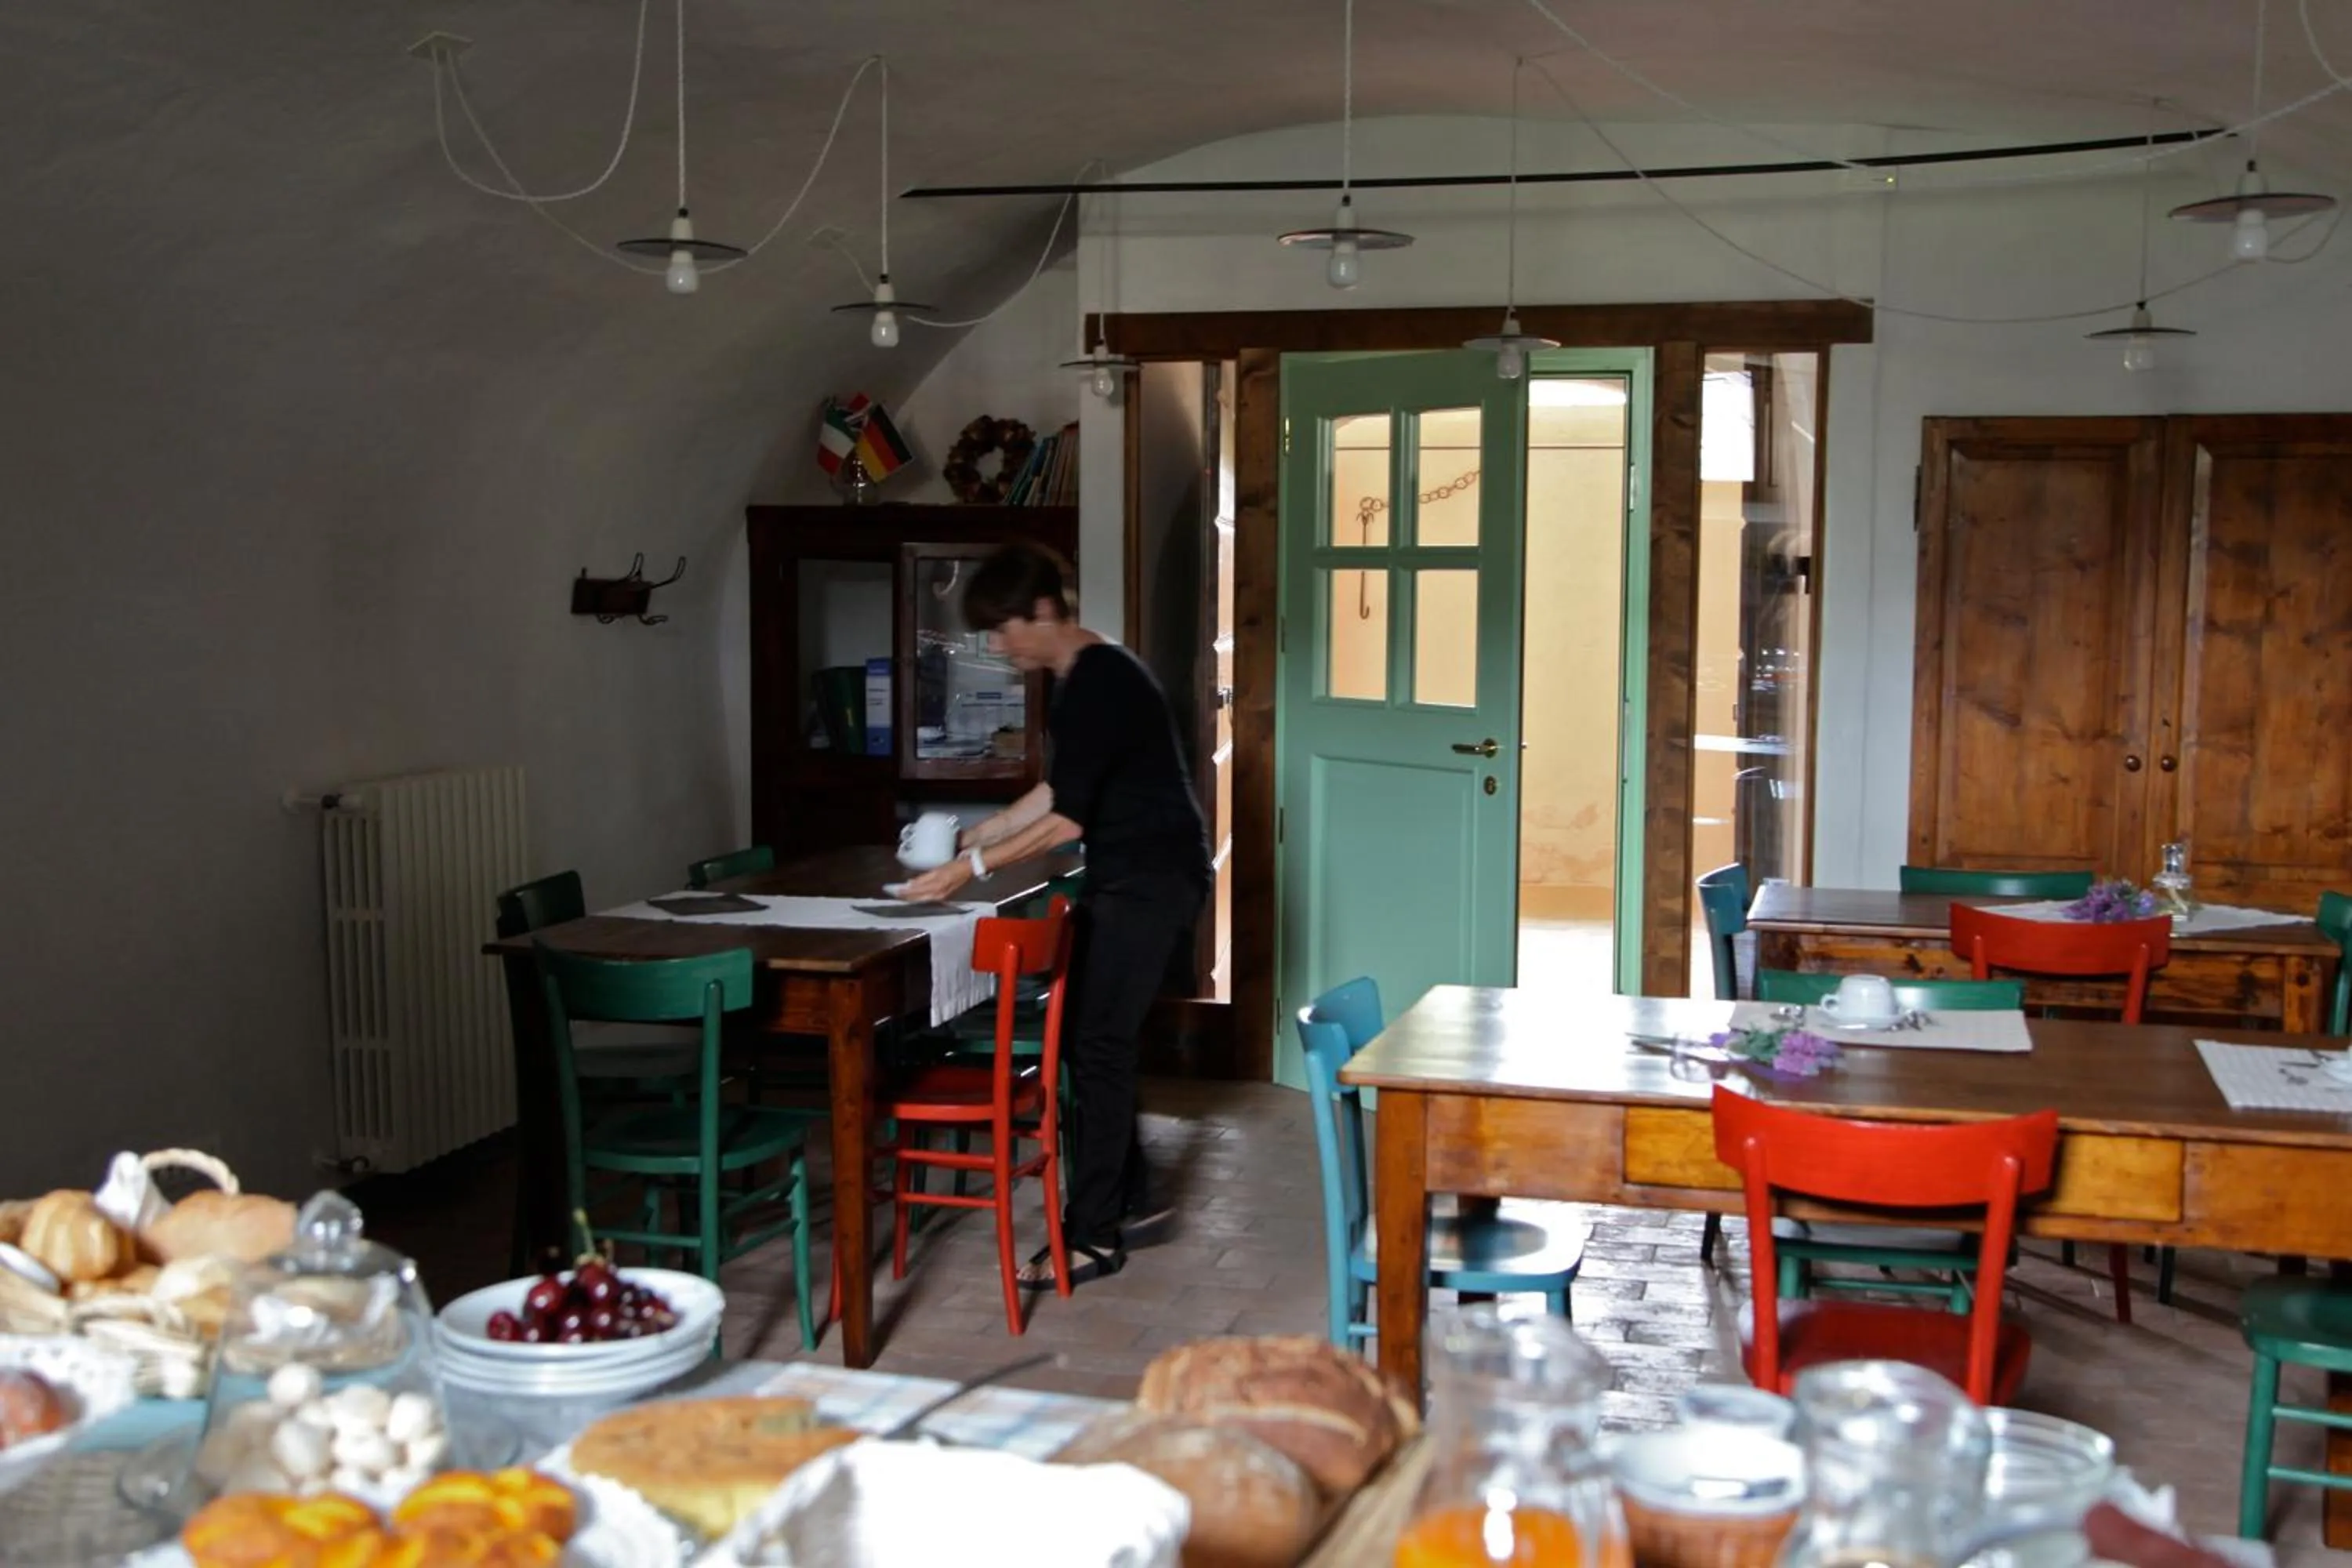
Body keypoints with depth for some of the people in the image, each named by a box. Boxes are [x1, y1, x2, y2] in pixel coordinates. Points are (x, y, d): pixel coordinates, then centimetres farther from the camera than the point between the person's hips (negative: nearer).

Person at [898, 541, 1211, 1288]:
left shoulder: (1099, 681, -20)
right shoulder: (1083, 677, 11)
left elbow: (1067, 818, -24)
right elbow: (1057, 791, 18)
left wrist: (972, 869, -20)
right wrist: (969, 837, 13)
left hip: (1152, 881, -10)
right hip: (1127, 878, 10)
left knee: (1096, 1045, -7)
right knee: (1088, 1034, 14)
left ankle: (1092, 1238, 0)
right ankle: (1131, 1196, 26)